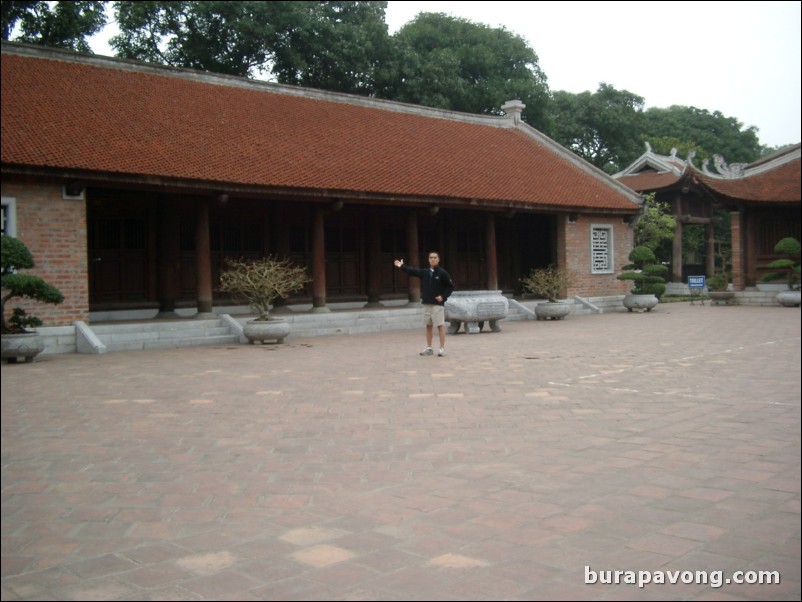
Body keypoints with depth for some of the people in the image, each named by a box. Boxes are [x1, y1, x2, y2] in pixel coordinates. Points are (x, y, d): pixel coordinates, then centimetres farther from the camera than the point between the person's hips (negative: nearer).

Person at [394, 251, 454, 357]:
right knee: (428, 326, 11)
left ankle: (442, 349, -2)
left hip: (438, 304, -6)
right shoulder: (424, 272, 9)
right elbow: (412, 271, 7)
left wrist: (443, 296, -13)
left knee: (440, 326, -5)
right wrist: (402, 266, -2)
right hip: (426, 303, 6)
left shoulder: (442, 273, -6)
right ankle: (429, 348, 18)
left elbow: (450, 286, -5)